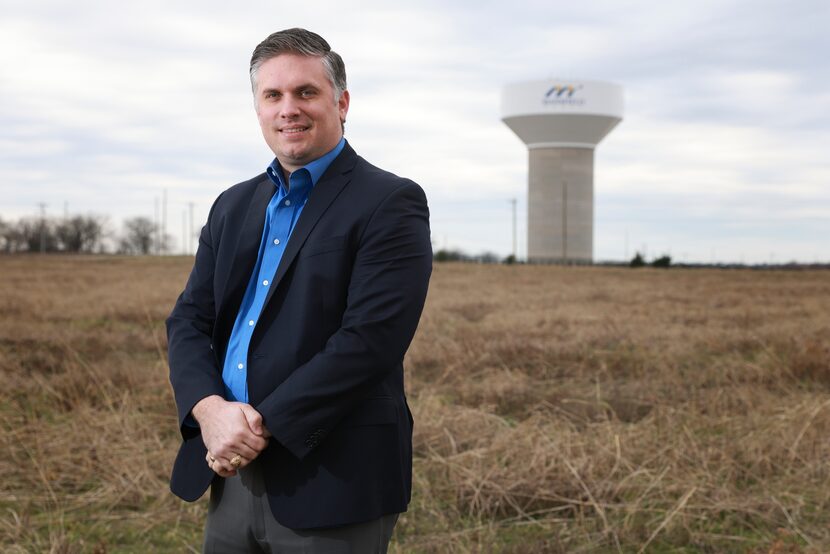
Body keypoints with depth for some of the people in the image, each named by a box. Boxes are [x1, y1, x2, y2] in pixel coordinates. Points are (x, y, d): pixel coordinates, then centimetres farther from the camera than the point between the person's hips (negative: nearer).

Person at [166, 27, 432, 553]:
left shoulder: (390, 204, -8)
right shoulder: (234, 206, 13)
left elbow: (369, 341, -18)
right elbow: (189, 321, 7)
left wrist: (262, 425, -18)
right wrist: (209, 408, -11)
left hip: (333, 484, -6)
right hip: (234, 474, 6)